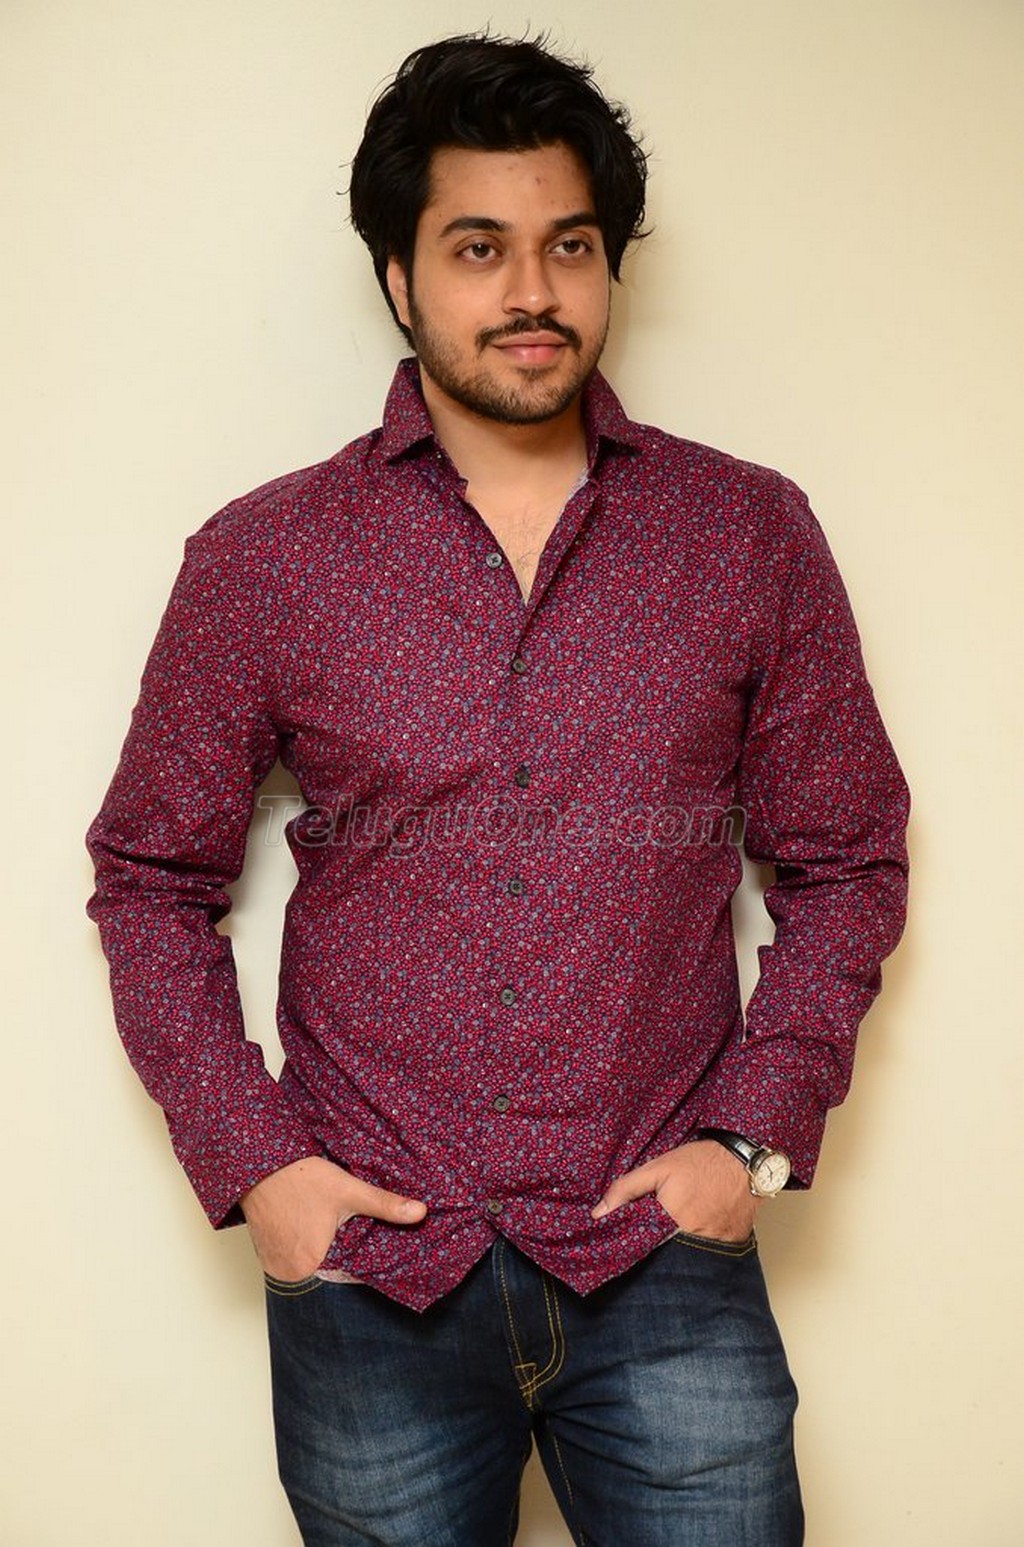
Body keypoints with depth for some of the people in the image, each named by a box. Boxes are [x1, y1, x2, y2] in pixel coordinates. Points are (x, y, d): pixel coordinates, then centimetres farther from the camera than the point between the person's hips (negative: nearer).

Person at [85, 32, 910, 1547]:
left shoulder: (753, 536, 0)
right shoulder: (261, 559, -1)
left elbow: (846, 861, 6)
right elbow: (151, 875, 5)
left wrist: (755, 1136, -4)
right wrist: (249, 1156, -4)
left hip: (667, 1266, 0)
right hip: (367, 1272, 0)